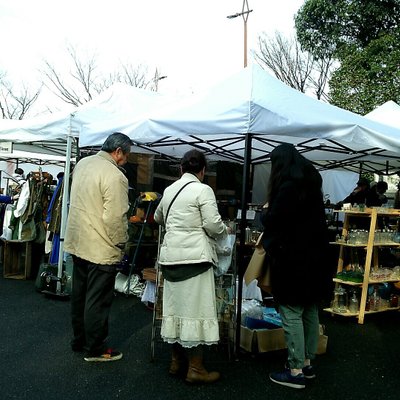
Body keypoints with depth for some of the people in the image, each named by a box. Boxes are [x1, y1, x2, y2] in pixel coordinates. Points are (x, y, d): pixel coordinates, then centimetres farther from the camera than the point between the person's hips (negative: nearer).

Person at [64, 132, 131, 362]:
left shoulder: (82, 163, 5)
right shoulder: (115, 176, -21)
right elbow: (115, 218, -22)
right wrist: (121, 243, -7)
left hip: (77, 242, 9)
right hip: (101, 248, -9)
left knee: (79, 295, 19)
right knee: (98, 300, 5)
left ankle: (79, 341, 35)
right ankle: (95, 349, 18)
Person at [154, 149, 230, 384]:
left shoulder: (170, 190, 14)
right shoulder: (203, 190, -6)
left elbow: (158, 218, 30)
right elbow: (213, 225, -12)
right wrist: (225, 231, 9)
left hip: (170, 254, 7)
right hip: (194, 255, -6)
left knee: (175, 306, 12)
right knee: (196, 308, -2)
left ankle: (177, 361, 22)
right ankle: (195, 368, 3)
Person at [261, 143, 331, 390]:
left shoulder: (288, 187, -17)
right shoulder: (311, 184, 11)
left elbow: (272, 222, -16)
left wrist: (266, 211, 5)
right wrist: (273, 212, 19)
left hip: (292, 260, -9)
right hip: (313, 257, 9)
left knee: (292, 315, -2)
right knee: (310, 313, 14)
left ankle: (296, 371, 5)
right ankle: (307, 363, 26)